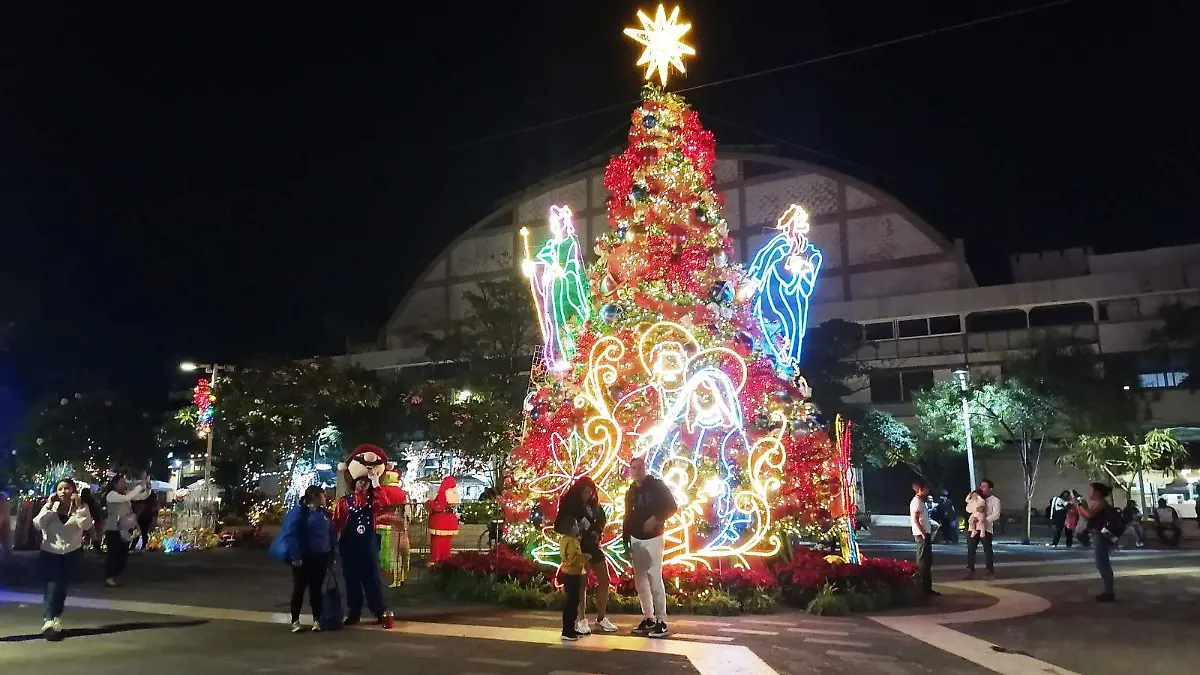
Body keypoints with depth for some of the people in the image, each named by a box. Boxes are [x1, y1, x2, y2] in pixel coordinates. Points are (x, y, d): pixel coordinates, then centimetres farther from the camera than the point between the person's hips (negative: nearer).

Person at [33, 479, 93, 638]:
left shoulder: (80, 507, -4)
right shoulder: (50, 507, -2)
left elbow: (86, 525, -20)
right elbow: (37, 524, -15)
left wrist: (79, 505, -23)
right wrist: (48, 506, -19)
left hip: (70, 553, 1)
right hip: (49, 552, -1)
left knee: (61, 588, 9)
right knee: (51, 587, -12)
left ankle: (56, 621, 23)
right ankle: (49, 622, -17)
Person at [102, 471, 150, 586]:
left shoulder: (126, 493, 8)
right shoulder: (111, 495, -13)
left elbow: (143, 496, 6)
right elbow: (126, 498, -30)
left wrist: (147, 486, -12)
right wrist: (140, 486, -29)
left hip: (124, 529, 7)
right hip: (113, 529, -7)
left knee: (123, 554, 10)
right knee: (113, 553, -3)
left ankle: (116, 577, 22)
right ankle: (108, 578, 6)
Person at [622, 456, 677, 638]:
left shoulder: (657, 485, -2)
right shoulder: (630, 492, 14)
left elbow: (672, 506, -6)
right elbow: (627, 517, 15)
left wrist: (656, 518, -20)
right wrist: (626, 541, 9)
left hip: (653, 537, -6)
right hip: (636, 539, 6)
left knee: (655, 579, -12)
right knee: (640, 580, 6)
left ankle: (661, 622, -10)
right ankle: (648, 619, 14)